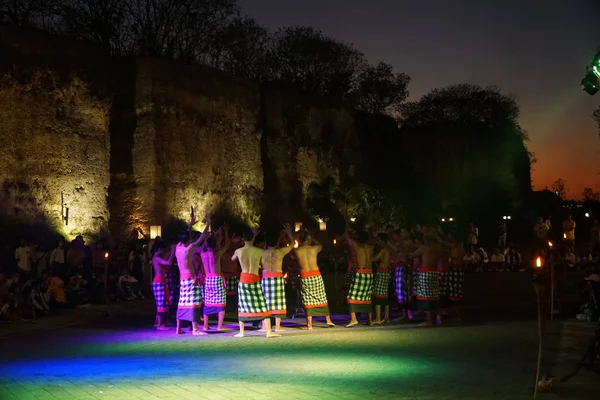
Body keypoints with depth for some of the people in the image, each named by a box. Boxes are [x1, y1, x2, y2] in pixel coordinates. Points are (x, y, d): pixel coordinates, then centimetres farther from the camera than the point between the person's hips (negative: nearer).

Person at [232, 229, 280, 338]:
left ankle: (241, 332, 14)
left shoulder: (238, 251, 1)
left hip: (243, 279, 2)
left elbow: (232, 259, 23)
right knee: (262, 306, 1)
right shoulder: (259, 251, -5)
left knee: (242, 306, 12)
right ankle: (269, 332, -3)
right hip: (255, 280, -2)